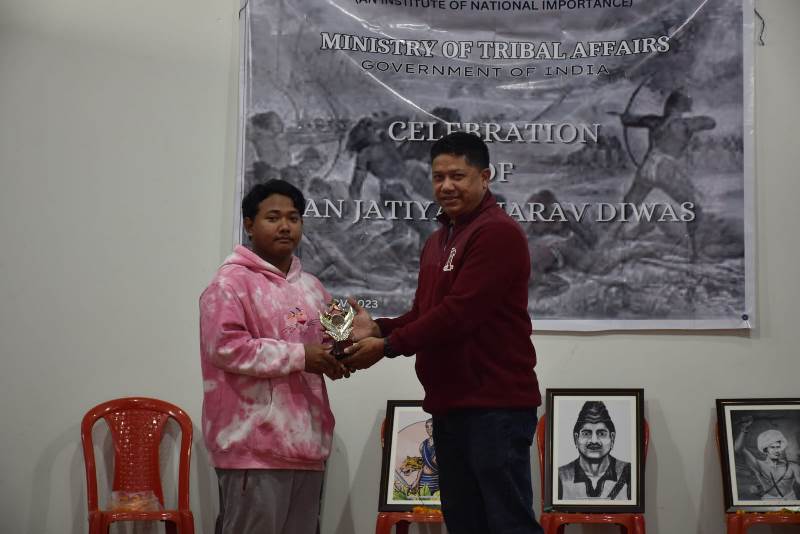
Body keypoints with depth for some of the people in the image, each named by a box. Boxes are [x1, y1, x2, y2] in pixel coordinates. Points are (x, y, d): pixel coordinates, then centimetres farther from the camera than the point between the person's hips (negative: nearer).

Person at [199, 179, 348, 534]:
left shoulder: (311, 287, 20)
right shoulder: (231, 282, -5)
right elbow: (225, 347, -17)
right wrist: (299, 356, -17)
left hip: (305, 441, 8)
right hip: (255, 444, -8)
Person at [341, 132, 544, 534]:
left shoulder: (498, 233, -13)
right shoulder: (437, 241, 19)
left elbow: (459, 313, -21)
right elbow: (424, 313, 17)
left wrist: (388, 346, -16)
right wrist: (378, 328, -2)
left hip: (495, 404, -9)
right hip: (450, 404, 10)